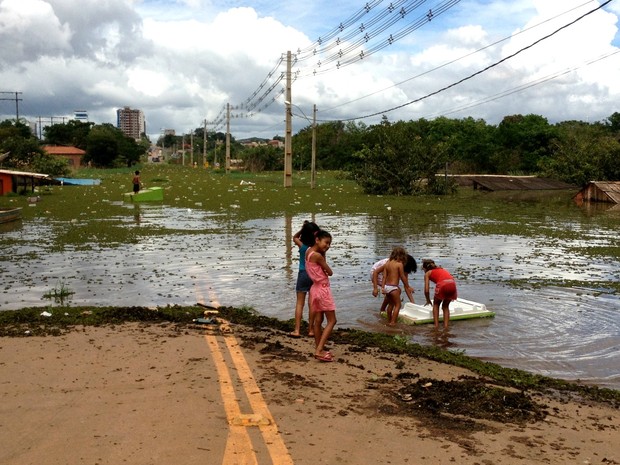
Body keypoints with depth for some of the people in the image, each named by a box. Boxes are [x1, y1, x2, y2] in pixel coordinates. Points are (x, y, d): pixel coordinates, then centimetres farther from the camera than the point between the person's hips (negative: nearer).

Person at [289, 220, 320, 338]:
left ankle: (297, 330, 2)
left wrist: (302, 229, -5)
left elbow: (294, 237, 9)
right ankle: (311, 330, 16)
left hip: (303, 274, -1)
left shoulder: (302, 245, -8)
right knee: (312, 304, 9)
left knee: (300, 303, 5)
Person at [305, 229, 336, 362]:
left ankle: (318, 349, 17)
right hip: (323, 289, -9)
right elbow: (330, 272, -11)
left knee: (318, 320, 13)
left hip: (315, 288, 9)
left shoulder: (309, 251, 5)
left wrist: (323, 253, -2)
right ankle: (319, 350, -9)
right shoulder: (318, 256, -20)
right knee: (331, 321, -2)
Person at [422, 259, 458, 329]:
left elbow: (426, 290, 14)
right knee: (446, 305, 26)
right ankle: (446, 326, 15)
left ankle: (436, 325, 15)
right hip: (452, 284, 4)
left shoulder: (427, 273, 21)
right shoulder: (442, 269, 36)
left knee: (436, 304, 23)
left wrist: (428, 301, 31)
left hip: (443, 285, -4)